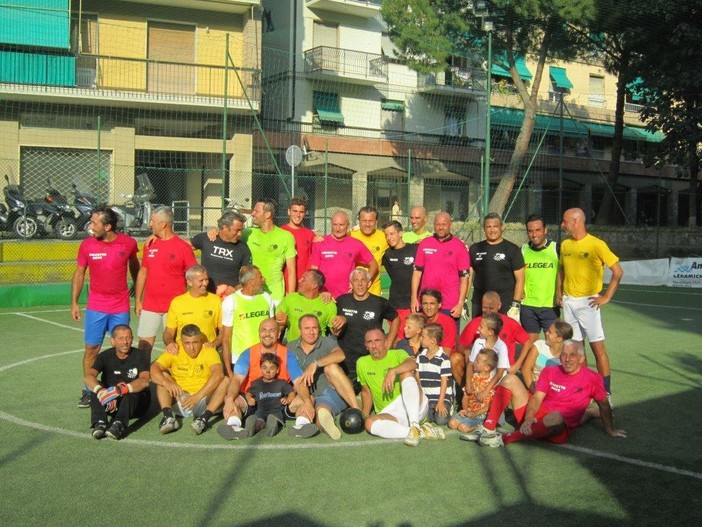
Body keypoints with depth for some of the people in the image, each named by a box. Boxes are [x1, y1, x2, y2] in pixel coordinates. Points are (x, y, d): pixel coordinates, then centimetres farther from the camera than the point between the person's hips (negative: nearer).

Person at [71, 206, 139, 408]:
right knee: (91, 348, 3)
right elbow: (79, 274, 3)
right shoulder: (87, 244, -6)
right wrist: (74, 303, 1)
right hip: (96, 307, 0)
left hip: (121, 307, 0)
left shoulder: (128, 243, -7)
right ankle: (88, 390, 16)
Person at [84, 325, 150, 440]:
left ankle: (120, 425, -54)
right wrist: (101, 392, -42)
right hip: (111, 404, 3)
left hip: (136, 402, -2)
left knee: (131, 390, -34)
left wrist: (120, 390, -44)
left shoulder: (139, 356, -8)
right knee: (95, 386, -22)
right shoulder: (105, 356, -2)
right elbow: (88, 377, -20)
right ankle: (99, 423, -39)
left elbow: (144, 381, -27)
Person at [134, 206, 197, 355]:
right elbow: (142, 273, 14)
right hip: (149, 306, 4)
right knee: (144, 344, 6)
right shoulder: (149, 245, 7)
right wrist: (137, 300, 12)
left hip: (175, 307, -4)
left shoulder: (183, 247, -7)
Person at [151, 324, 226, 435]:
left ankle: (204, 418, -38)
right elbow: (153, 369, -13)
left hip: (204, 401, -1)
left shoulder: (209, 351, -6)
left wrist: (198, 396, -34)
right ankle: (168, 416, -32)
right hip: (180, 401, 1)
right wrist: (167, 383, -34)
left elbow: (218, 374, -24)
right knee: (162, 376, -16)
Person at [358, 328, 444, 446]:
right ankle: (422, 432, -32)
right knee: (370, 423, -31)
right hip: (390, 413, 2)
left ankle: (415, 426, -37)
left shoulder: (397, 354, 2)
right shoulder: (362, 363, 12)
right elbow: (366, 391, 22)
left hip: (415, 406, -2)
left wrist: (393, 371, -39)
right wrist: (364, 415, 10)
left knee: (406, 373, -28)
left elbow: (413, 364, -22)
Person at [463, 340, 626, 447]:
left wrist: (609, 429, 16)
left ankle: (505, 438, -35)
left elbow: (604, 404, 13)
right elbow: (537, 398, 0)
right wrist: (528, 418, -18)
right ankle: (487, 429, -20)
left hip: (561, 428, -4)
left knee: (556, 417, -42)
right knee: (510, 379, -9)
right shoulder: (549, 371, 10)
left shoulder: (592, 379, 1)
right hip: (536, 417, 5)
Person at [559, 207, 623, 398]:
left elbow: (618, 271, -9)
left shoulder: (596, 244, -10)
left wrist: (606, 297, -11)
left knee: (597, 347, -4)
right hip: (568, 302, 6)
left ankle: (606, 390, 2)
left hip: (587, 302, -6)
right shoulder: (565, 245, 8)